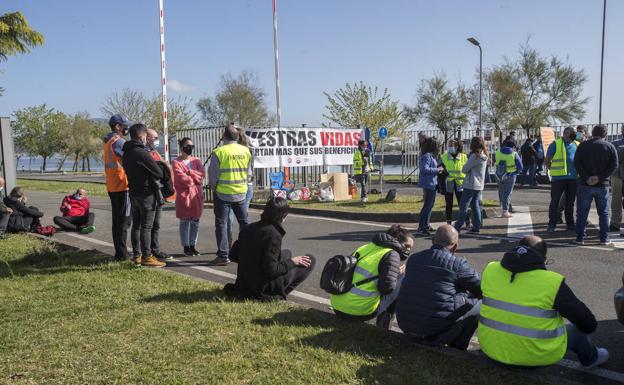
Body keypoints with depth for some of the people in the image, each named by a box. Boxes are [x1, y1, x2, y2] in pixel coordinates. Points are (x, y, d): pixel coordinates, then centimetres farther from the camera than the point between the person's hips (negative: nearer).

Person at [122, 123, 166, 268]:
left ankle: (137, 256, 19)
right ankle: (146, 257, 0)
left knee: (137, 225, 13)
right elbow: (159, 173, -16)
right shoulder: (142, 153, -17)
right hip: (146, 194, -8)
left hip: (133, 193, 8)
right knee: (146, 226, -4)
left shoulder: (126, 153, 10)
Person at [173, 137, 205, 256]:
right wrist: (194, 180, -7)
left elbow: (201, 174, -2)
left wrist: (189, 172, -13)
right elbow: (181, 177, -14)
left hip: (196, 195, 4)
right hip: (184, 194, -4)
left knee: (195, 222, 8)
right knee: (185, 222, 1)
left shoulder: (196, 161, 12)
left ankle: (192, 246, 17)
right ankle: (186, 247, 8)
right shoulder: (177, 162, -2)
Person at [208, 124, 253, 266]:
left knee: (221, 224, 3)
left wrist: (214, 187, 9)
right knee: (244, 222, 16)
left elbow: (213, 174, -9)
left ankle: (223, 256, 1)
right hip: (241, 192, 4)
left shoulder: (219, 152, -13)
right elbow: (249, 172, 6)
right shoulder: (246, 151, 0)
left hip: (223, 193, -4)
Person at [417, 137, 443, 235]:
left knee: (430, 205, 17)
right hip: (428, 184, -11)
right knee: (427, 205, -7)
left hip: (432, 184, 11)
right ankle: (421, 227, -3)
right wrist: (437, 170, -19)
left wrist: (437, 169, 6)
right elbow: (424, 169, -27)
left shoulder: (430, 155, 14)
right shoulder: (427, 156, -17)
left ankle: (425, 225, 27)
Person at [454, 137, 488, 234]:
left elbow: (464, 169, -14)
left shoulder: (474, 156, -17)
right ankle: (476, 227, 13)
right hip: (479, 185, 8)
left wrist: (464, 169, 5)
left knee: (463, 206, -5)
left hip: (471, 185, -8)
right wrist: (470, 171, 3)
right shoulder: (484, 156, 9)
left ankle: (457, 227, -3)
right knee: (475, 206, 13)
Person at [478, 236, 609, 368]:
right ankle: (591, 358, 48)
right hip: (536, 356, -4)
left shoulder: (490, 270, -6)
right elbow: (588, 324, -8)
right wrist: (590, 325, 14)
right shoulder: (552, 282, -18)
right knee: (578, 329, 22)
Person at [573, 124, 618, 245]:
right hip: (603, 185, 1)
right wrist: (600, 177, -11)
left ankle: (580, 238, 3)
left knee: (582, 213, 4)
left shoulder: (583, 145, 0)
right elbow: (614, 165, -8)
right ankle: (604, 238, 12)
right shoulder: (610, 147, 2)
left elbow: (576, 163, -9)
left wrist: (586, 177, -11)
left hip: (585, 185, -1)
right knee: (603, 213, 11)